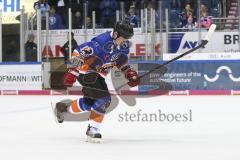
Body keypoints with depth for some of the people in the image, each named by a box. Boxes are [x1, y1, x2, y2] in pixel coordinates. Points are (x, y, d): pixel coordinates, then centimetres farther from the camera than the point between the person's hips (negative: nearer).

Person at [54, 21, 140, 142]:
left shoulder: (123, 46, -2)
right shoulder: (102, 41, -28)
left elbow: (122, 62, 17)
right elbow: (79, 52, -27)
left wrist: (130, 74, 4)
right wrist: (73, 71, -31)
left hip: (98, 74, 9)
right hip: (85, 71, -9)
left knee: (91, 101, 14)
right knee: (104, 98, -18)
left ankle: (62, 108, 35)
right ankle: (93, 129, -10)